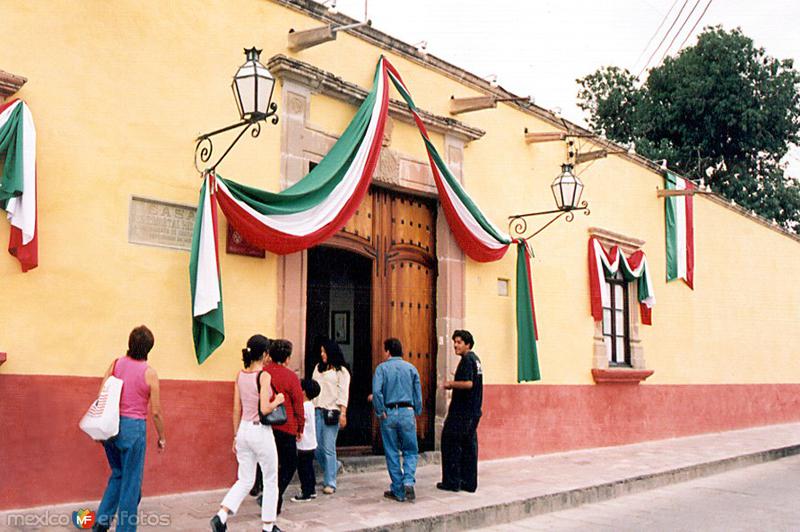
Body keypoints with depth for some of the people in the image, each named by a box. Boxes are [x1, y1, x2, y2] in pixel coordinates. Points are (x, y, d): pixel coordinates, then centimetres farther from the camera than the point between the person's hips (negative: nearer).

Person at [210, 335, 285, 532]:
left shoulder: (240, 375, 5)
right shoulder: (264, 375, -14)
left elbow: (237, 410, 9)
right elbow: (265, 409, -21)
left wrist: (236, 436, 16)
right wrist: (278, 400, -2)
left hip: (243, 429, 6)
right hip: (261, 431, -6)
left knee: (245, 481, 15)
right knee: (271, 481, 11)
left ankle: (221, 516, -1)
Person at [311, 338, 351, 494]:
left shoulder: (341, 371, 2)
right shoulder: (318, 368, 18)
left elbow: (343, 393, -4)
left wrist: (343, 413, -13)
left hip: (331, 412, -5)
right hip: (317, 411, 5)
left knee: (329, 448, -7)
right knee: (317, 447, 4)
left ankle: (330, 483, -1)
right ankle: (333, 466, 32)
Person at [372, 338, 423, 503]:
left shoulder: (382, 368, -1)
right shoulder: (411, 368, 6)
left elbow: (376, 392, -14)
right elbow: (418, 394, 5)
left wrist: (381, 413, -5)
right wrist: (416, 414, 12)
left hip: (389, 413, -1)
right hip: (407, 413, 1)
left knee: (392, 453, 8)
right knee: (410, 451, 9)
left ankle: (398, 491, 11)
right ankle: (408, 482, -13)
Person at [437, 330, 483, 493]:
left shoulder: (467, 360, -14)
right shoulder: (475, 359, 15)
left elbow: (468, 383, -25)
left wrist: (450, 384, -12)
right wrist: (454, 385, 15)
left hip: (461, 412, -9)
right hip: (474, 411, 9)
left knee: (450, 444, 0)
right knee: (469, 445, 11)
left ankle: (452, 482, 3)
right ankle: (469, 483, 13)